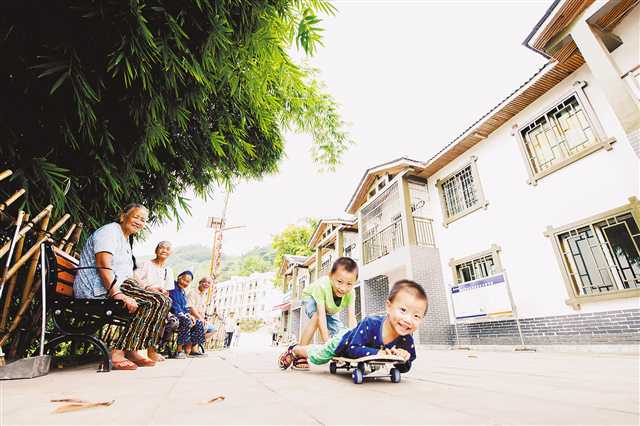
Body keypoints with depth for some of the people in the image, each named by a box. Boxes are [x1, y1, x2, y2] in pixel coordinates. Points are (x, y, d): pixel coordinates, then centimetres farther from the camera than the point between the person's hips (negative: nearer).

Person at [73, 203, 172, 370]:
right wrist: (117, 293, -32)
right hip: (98, 289, -10)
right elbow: (103, 265, -22)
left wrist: (146, 289, 11)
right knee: (155, 302, -25)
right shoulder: (109, 231, -6)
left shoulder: (126, 240, 25)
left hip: (116, 286, 10)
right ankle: (119, 352, -18)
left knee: (164, 300, -2)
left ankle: (133, 349, -3)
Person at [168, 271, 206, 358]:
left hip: (181, 314, 9)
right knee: (187, 321, -34)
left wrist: (189, 315, 0)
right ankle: (179, 350, -27)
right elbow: (173, 304, -17)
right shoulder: (173, 288, -8)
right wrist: (185, 315, -22)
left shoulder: (183, 292, 20)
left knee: (199, 324, -5)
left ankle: (191, 349, -6)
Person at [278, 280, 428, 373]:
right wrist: (377, 352, -48)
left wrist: (404, 358, -37)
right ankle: (295, 350, 44)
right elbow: (353, 349, -38)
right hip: (343, 341, -5)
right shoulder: (370, 324, -45)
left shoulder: (407, 341, -30)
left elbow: (404, 369, -15)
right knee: (315, 357, 12)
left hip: (358, 347, 5)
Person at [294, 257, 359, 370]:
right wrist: (327, 342, -49)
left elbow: (352, 319, -35)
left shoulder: (350, 293, -33)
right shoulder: (322, 286, -46)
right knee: (316, 316, -35)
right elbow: (321, 316, -47)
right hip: (311, 297, -4)